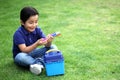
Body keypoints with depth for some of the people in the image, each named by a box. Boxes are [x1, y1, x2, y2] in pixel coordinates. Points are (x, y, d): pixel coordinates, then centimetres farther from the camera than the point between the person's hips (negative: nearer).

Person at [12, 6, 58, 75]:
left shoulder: (37, 29, -8)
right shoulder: (18, 34, -21)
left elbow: (47, 45, -14)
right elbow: (24, 50, -28)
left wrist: (49, 41, -38)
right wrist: (37, 44, -43)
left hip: (34, 53, 5)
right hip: (23, 54, -4)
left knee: (53, 47, -13)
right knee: (20, 57, -40)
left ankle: (39, 63, -33)